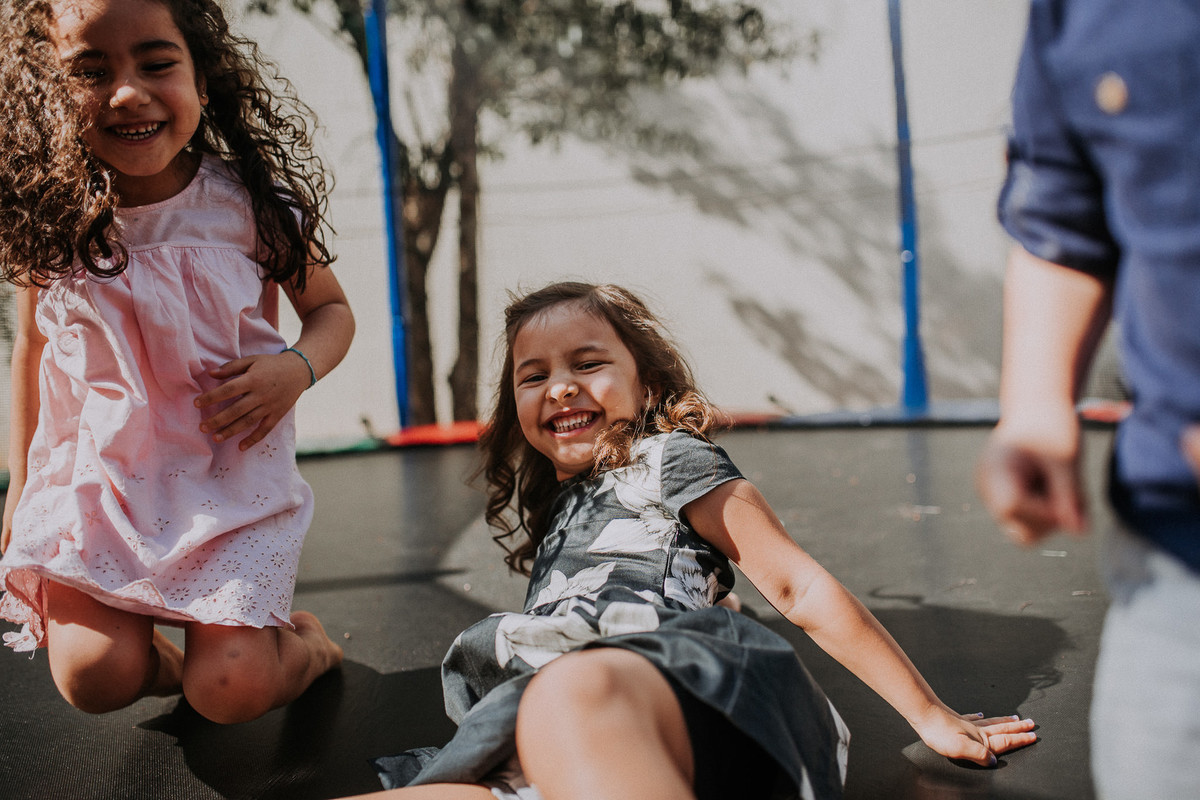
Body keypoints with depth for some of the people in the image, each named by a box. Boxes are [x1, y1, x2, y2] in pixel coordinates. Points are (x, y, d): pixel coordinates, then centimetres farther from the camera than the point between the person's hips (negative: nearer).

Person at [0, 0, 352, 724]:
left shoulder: (253, 203, -10)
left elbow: (331, 308, 5)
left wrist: (297, 368, -17)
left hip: (233, 471, -1)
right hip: (100, 473, 2)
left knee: (228, 691, -12)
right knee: (94, 678, -15)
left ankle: (309, 644, 23)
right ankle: (156, 659, 22)